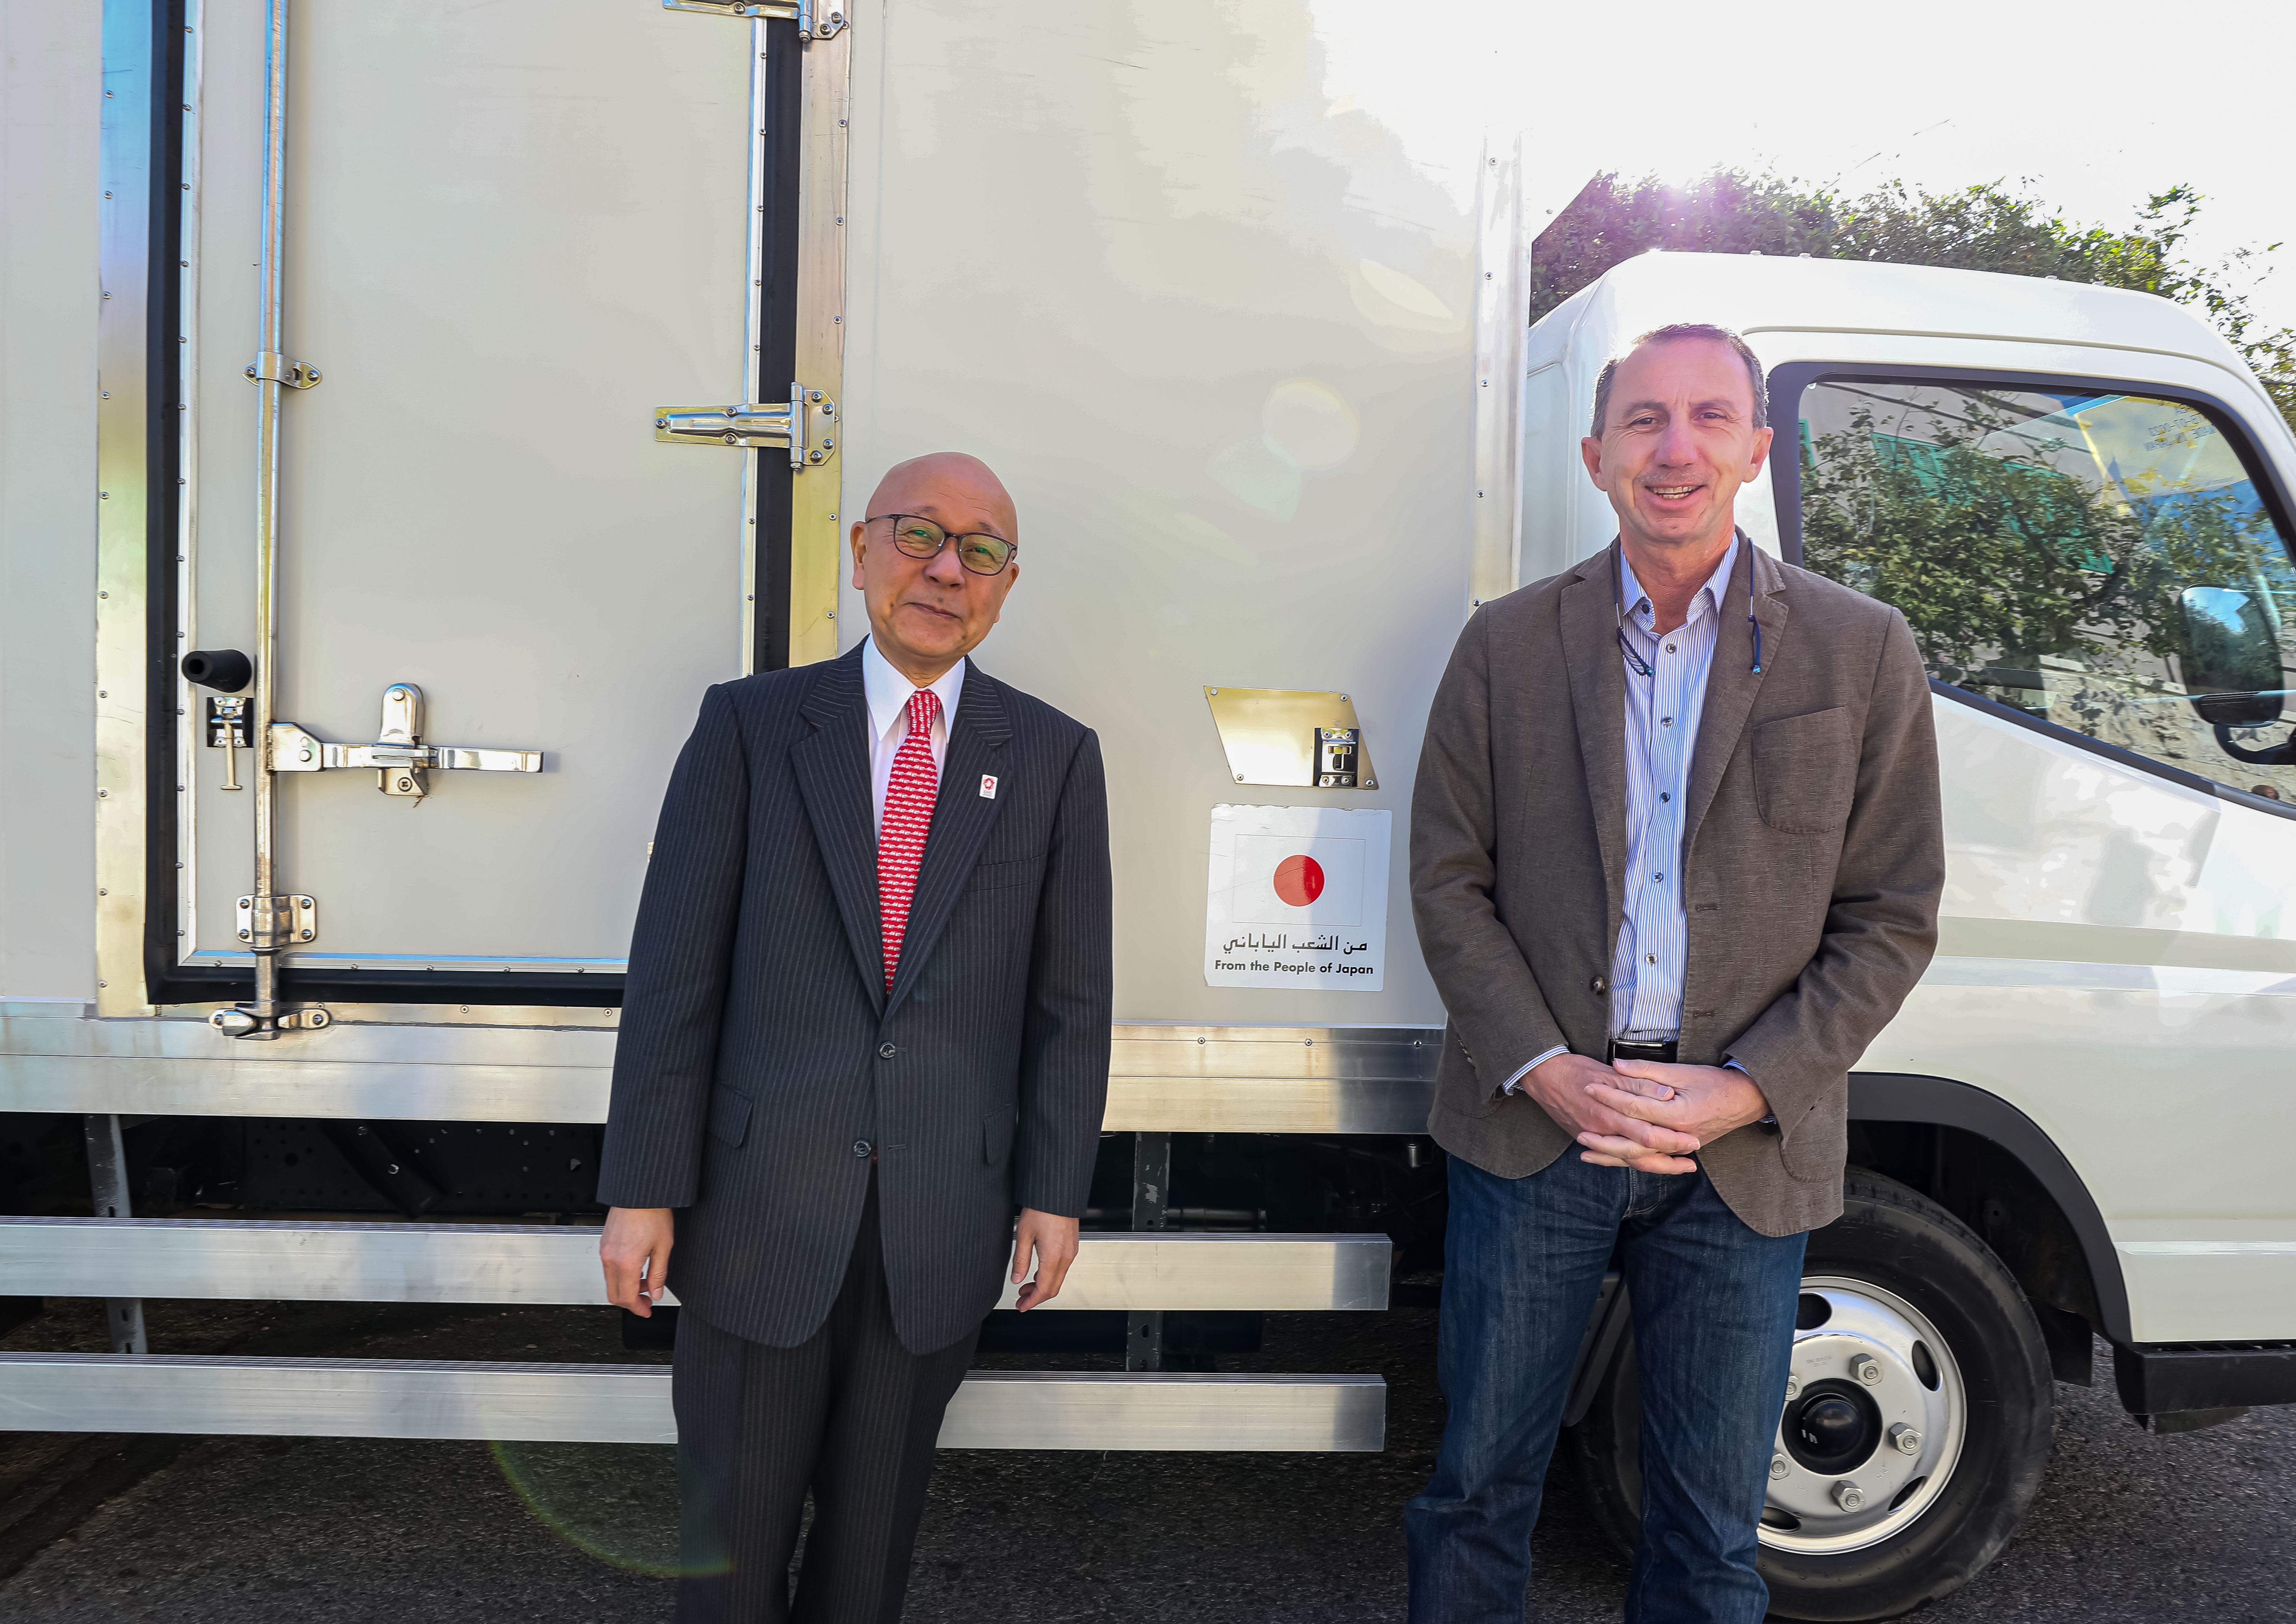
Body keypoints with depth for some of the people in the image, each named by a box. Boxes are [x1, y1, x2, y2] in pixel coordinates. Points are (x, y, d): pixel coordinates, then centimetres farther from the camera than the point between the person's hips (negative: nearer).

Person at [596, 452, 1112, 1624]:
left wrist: (1055, 1192, 1)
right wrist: (643, 1186, -6)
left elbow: (1072, 997, 3)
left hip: (945, 1218, 1)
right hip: (760, 1206, -1)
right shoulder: (749, 724, -1)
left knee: (878, 1512, 18)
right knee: (732, 1520, 13)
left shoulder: (1055, 757, 2)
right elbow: (674, 969, -4)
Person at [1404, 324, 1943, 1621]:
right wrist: (1546, 1070, -11)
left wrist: (1740, 1092, -11)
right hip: (1532, 1125, 0)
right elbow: (1449, 882, 1)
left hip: (1747, 1151, 0)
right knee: (1481, 1480, 13)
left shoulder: (1863, 654, 1)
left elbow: (1890, 921, 0)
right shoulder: (1509, 645, 3)